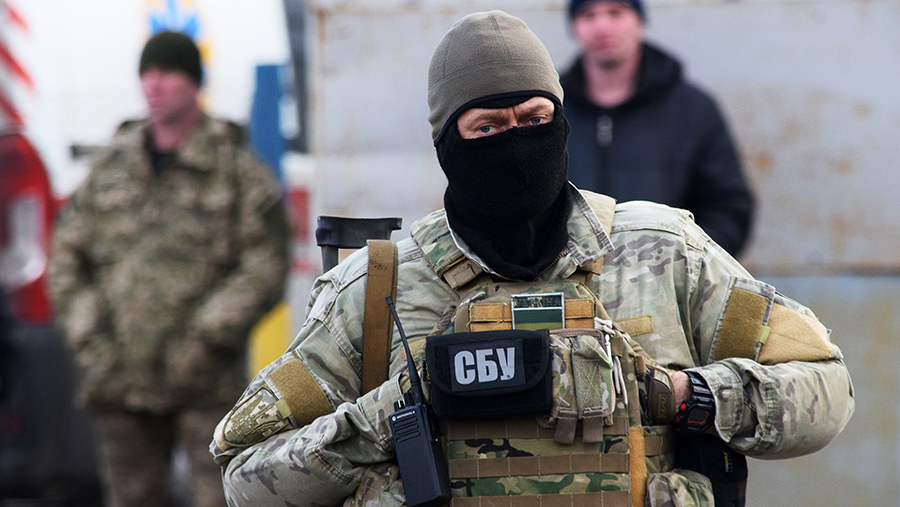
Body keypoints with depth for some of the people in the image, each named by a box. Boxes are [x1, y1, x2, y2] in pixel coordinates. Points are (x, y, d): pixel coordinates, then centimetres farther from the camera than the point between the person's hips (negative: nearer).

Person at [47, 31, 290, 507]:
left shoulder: (238, 170, -1)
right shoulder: (112, 166, 11)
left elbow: (265, 267, -7)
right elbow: (66, 256, 13)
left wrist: (204, 338, -15)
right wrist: (89, 337, 0)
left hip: (207, 383, -4)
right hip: (122, 380, 4)